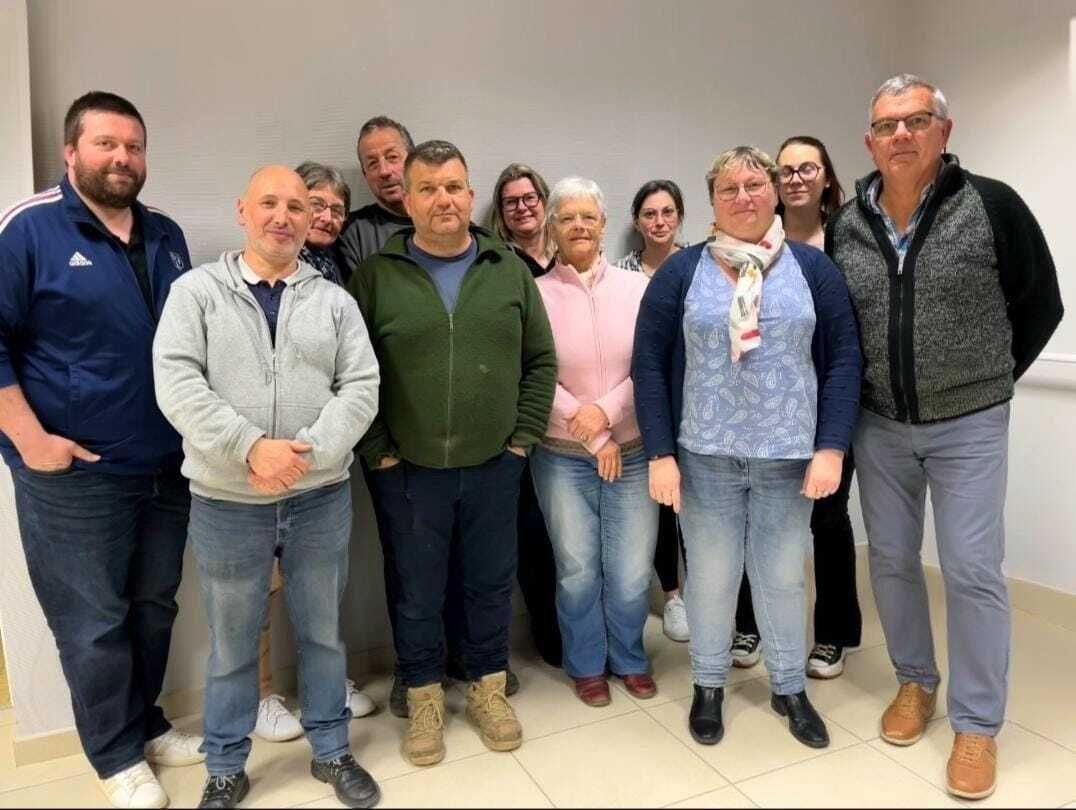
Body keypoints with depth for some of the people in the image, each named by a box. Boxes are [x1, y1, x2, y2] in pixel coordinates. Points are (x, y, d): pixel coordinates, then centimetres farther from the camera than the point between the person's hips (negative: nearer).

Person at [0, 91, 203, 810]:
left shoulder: (166, 236, 9)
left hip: (168, 465, 6)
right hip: (74, 471, -5)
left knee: (154, 609, 17)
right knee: (94, 625, 7)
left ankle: (148, 727, 36)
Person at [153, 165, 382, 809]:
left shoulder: (334, 300, 5)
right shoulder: (196, 290, 0)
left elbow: (362, 388, -3)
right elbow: (177, 383, -11)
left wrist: (306, 453, -16)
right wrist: (252, 447, -22)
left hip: (322, 498, 2)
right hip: (226, 502, -1)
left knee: (323, 632, 15)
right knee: (232, 642, 14)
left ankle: (333, 751, 34)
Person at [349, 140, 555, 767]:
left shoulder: (510, 270, 4)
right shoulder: (375, 276, -2)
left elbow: (541, 361, 6)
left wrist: (523, 437, -1)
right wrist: (378, 451, -7)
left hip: (495, 466, 2)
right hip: (410, 470, -1)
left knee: (492, 583, 14)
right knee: (419, 591, 12)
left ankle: (488, 687, 36)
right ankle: (424, 696, 33)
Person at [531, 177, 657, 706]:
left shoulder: (637, 288, 1)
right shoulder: (537, 294, -3)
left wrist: (605, 410, -16)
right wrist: (594, 440, -8)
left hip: (634, 452, 1)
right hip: (563, 458, -1)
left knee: (632, 575, 4)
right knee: (578, 572, 8)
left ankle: (630, 659, 31)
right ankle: (587, 665, 32)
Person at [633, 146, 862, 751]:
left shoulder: (813, 267, 3)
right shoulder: (682, 271, 0)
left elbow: (844, 360, 1)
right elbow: (649, 364, -3)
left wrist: (832, 447, -7)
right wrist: (660, 453, -8)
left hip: (790, 453, 1)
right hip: (705, 454, -1)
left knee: (783, 574, 12)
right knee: (711, 574, 10)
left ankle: (791, 688, 32)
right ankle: (709, 685, 31)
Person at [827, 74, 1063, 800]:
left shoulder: (993, 206, -10)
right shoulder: (845, 227, -1)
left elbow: (1040, 306, -1)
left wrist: (988, 383, 3)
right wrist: (850, 400, 7)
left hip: (969, 426, -3)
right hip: (878, 425, 4)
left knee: (973, 571, -1)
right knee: (891, 560, 12)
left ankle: (978, 725, 16)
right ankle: (916, 682, 33)